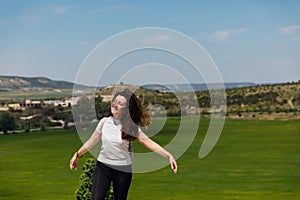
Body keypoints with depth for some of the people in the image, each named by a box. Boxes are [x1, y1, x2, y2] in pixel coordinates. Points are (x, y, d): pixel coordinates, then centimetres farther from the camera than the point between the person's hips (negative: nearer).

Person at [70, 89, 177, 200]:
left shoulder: (131, 127, -8)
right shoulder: (104, 122, -1)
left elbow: (149, 142, -15)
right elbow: (91, 141, 10)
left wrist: (169, 155, -25)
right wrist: (77, 155, 13)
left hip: (123, 170, -1)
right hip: (102, 166, 2)